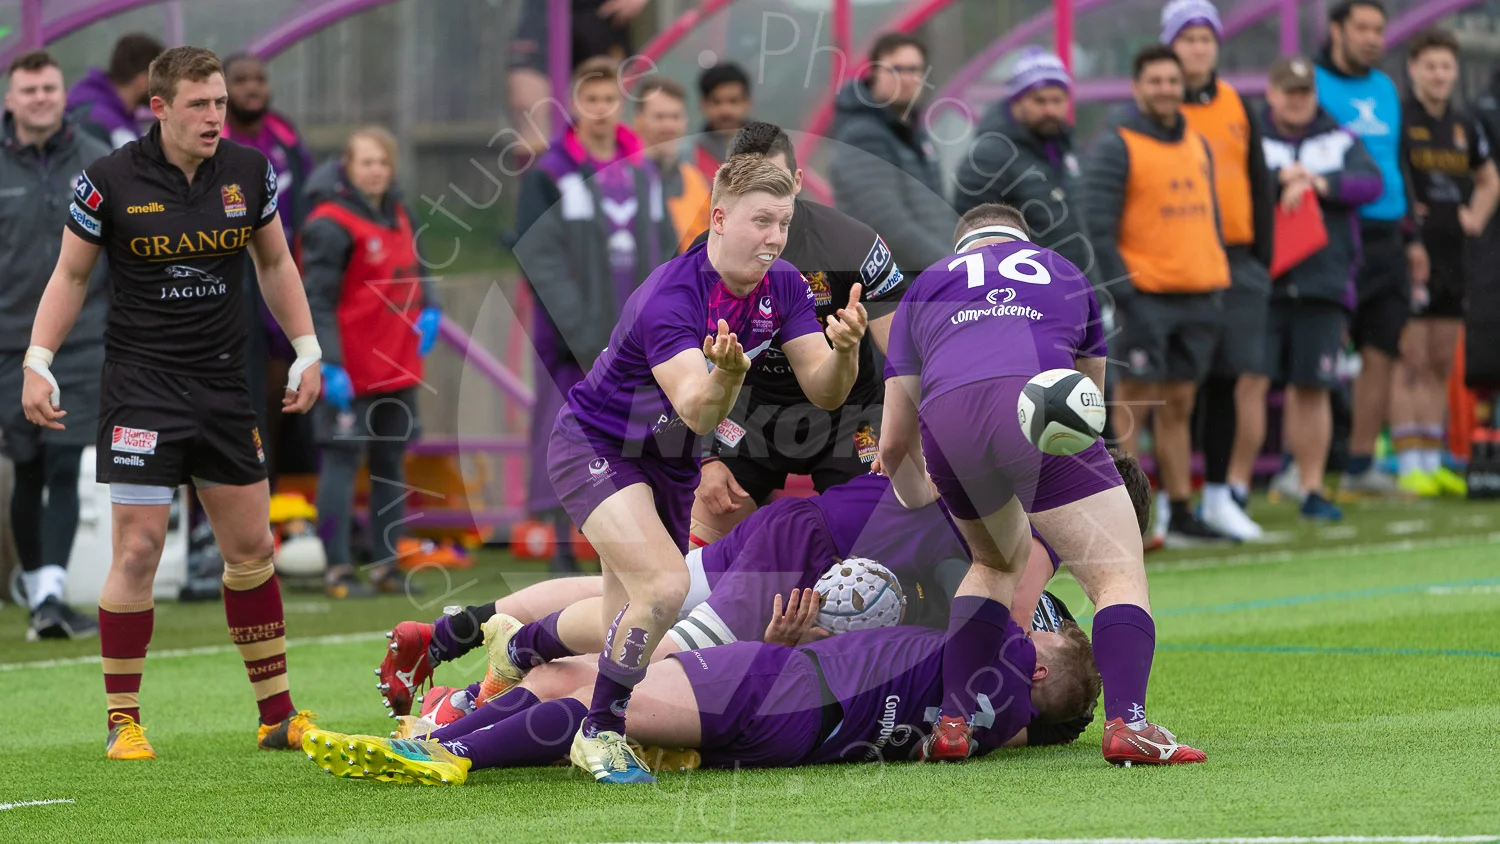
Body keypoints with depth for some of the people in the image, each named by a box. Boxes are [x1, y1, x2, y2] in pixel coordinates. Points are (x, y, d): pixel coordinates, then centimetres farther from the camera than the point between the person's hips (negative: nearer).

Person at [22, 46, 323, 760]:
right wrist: (37, 364, -6)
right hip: (140, 381, -4)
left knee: (251, 548, 8)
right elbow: (70, 274, 1)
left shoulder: (249, 172, 1)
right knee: (139, 549, -10)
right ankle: (123, 721, 1)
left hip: (224, 382, 4)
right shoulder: (110, 181, -10)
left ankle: (277, 714, 18)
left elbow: (275, 263, 16)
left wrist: (307, 351, 12)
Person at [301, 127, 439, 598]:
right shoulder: (331, 225, -13)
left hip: (399, 369, 8)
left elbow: (412, 272, 26)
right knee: (342, 463, -6)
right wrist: (329, 362, -22)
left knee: (392, 465, 13)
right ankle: (338, 570, -3)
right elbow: (317, 302, -16)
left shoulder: (398, 215, 13)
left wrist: (428, 310, 5)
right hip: (351, 374, -8)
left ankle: (385, 564, 21)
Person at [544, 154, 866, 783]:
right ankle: (600, 733, -12)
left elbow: (823, 391, -10)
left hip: (669, 460, 8)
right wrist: (725, 374, -59)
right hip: (595, 444, -8)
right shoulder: (668, 298, -30)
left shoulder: (783, 287, -8)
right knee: (664, 585, -27)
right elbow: (697, 412, -38)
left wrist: (844, 349, -31)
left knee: (631, 616, 13)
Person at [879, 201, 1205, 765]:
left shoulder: (925, 287, 37)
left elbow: (893, 447, 36)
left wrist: (918, 499, 57)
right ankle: (1126, 723, -20)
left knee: (996, 563, 28)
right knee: (1120, 575, 2)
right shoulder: (1065, 274, 38)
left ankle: (953, 724, 18)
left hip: (944, 419, 2)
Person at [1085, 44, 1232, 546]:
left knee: (1179, 406, 11)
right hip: (1146, 297, -6)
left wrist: (1218, 285, 15)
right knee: (1135, 404, -7)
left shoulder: (1198, 146, 16)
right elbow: (1097, 226, -10)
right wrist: (1122, 292, -15)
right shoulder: (1117, 148, -5)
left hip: (1199, 295, 6)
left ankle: (1180, 514, 14)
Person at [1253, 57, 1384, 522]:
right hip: (1260, 282, -2)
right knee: (1250, 381, -11)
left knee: (1312, 388, 2)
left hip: (1324, 285, 2)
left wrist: (1318, 184, -14)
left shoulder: (1342, 142, 14)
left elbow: (1372, 183, -2)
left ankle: (1311, 488, 11)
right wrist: (1281, 179, -13)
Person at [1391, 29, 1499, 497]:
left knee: (1442, 365, 9)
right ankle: (1408, 464, -6)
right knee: (1411, 362, -8)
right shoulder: (1395, 121, -5)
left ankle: (1433, 462, 14)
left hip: (1455, 259, 6)